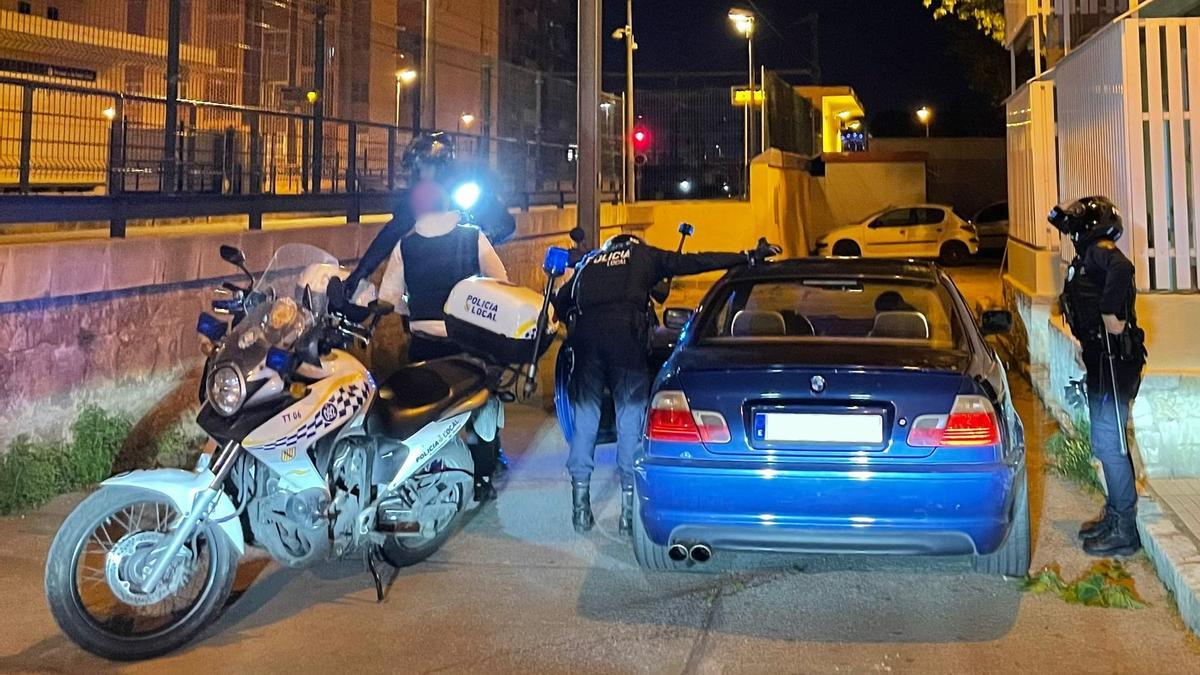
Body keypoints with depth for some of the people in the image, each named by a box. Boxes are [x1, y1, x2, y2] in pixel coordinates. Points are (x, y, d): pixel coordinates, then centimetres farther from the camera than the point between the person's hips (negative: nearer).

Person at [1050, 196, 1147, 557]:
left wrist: (1110, 313, -31)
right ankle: (1115, 516, 28)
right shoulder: (1090, 256, 18)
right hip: (1103, 361, 11)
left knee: (1108, 443, -8)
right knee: (1107, 442, 17)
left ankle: (1124, 531, -1)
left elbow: (1121, 269, -37)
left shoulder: (1100, 252, -14)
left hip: (1114, 361, -11)